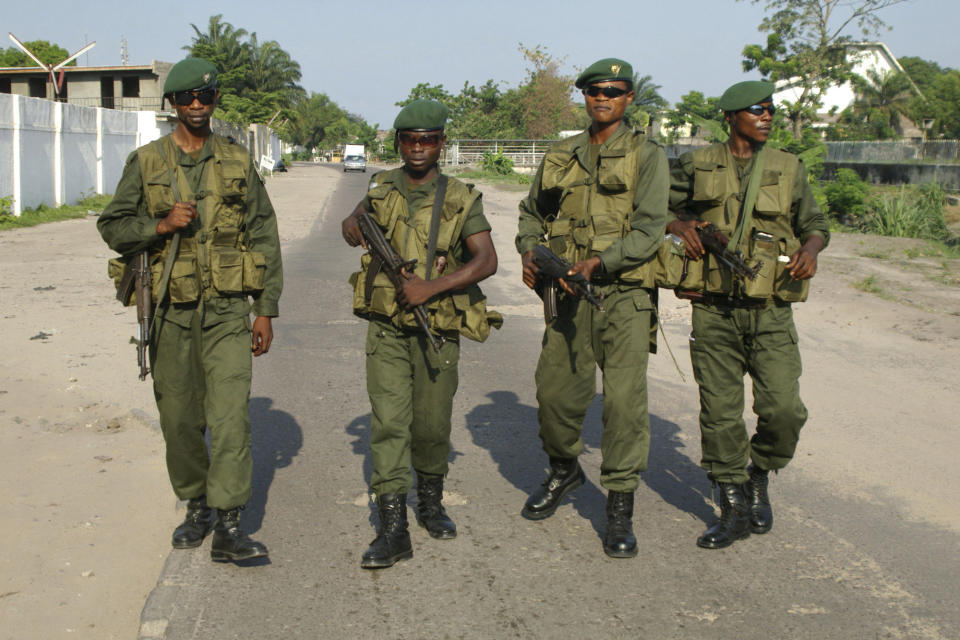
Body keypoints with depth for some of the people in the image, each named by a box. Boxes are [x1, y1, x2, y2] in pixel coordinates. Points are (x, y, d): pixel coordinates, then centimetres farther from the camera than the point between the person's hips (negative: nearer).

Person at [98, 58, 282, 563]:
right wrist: (161, 226, -13)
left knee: (230, 415, -10)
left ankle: (228, 527, -8)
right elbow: (112, 227, 6)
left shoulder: (239, 164, 6)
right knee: (180, 420, 9)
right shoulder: (146, 163, 5)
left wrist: (266, 310, 2)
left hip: (227, 311, -1)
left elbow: (264, 238, 7)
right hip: (171, 312, 1)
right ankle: (196, 506, 28)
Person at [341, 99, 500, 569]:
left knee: (431, 427, 9)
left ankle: (431, 502, 36)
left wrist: (431, 287, -24)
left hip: (438, 331, -1)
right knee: (388, 424, -7)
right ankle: (393, 529, -4)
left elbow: (486, 261, -14)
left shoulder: (461, 199, -5)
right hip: (386, 326, 1)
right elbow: (353, 220, 24)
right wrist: (355, 228, -1)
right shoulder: (382, 188, 5)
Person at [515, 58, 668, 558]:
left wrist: (597, 262, -20)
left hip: (624, 296, -4)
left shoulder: (646, 155, 0)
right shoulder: (559, 157, 13)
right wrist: (529, 254, 0)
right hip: (568, 294, 4)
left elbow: (649, 229, -9)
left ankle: (620, 508, 4)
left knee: (624, 399, -7)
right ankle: (563, 470, 36)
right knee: (555, 390, 8)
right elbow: (531, 213, 21)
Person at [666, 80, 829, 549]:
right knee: (720, 413, 1)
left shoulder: (788, 168, 9)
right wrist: (679, 224, -5)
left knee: (783, 409, -9)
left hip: (770, 312, 1)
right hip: (714, 312, 0)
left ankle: (759, 476, 21)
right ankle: (734, 508, 15)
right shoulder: (697, 165, 7)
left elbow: (815, 223, 18)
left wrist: (810, 248, -4)